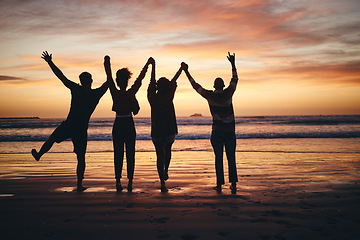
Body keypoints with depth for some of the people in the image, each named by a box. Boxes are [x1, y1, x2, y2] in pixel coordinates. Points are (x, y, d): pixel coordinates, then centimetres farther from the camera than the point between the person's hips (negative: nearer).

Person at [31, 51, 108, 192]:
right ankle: (79, 184, 5)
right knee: (81, 157, 5)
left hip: (68, 126, 0)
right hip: (81, 130, 1)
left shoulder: (76, 89, -5)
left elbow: (61, 76, -1)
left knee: (52, 139, 28)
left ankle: (39, 155, 48)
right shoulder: (97, 94, -2)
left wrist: (50, 62, 7)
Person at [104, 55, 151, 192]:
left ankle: (118, 182, 3)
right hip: (129, 126, -1)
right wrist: (147, 64, 10)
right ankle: (130, 182, 2)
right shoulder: (131, 93, -9)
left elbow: (109, 77, 6)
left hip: (117, 126, 1)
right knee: (130, 154, 4)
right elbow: (140, 79, 0)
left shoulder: (115, 93, -6)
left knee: (118, 154, 6)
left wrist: (107, 63, 19)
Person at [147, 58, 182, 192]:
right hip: (170, 131, -1)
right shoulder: (169, 98, -8)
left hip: (156, 132, 1)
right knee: (168, 150, 27)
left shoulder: (153, 99, -4)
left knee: (160, 156, 4)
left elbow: (152, 82, 7)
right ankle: (165, 171, 16)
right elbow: (174, 82, 3)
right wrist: (181, 69, 18)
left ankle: (162, 182, 0)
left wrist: (153, 65, 18)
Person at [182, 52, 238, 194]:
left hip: (217, 131, 0)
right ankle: (233, 185, 0)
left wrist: (186, 71, 15)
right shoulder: (228, 93, -3)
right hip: (230, 131, 1)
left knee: (218, 158, 3)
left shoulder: (209, 95, -4)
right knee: (231, 158, 3)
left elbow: (195, 85, 6)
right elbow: (235, 79, 13)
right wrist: (233, 64, 23)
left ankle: (219, 185, 2)